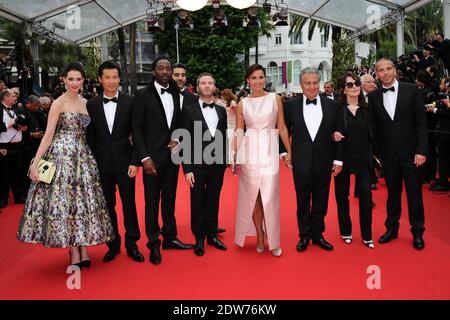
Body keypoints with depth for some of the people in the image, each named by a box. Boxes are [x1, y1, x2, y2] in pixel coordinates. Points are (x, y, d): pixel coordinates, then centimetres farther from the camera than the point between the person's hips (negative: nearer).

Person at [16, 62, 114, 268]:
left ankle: (83, 250, 15)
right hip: (62, 156, -6)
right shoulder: (59, 103, -4)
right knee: (64, 200, -3)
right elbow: (48, 135, -9)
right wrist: (35, 163, -14)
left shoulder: (85, 103, 12)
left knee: (83, 200, 7)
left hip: (82, 156, 6)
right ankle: (75, 253, 3)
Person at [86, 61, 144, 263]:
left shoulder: (130, 102, -2)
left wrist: (135, 161, -8)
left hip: (124, 161, -1)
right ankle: (113, 244, 24)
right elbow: (90, 137, 6)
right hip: (101, 163, 2)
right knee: (107, 205, 10)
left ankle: (132, 244, 18)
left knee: (129, 204, 5)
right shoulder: (92, 105, 4)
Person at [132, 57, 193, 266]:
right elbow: (136, 128, -7)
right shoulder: (143, 95, -4)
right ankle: (153, 244, 16)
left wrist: (177, 139, -3)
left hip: (172, 156, 4)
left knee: (169, 199, 13)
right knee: (152, 202, 4)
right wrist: (145, 158, -13)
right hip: (152, 158, -4)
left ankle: (170, 237, 26)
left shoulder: (176, 95, 9)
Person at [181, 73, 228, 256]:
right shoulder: (189, 110, -4)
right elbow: (185, 141, -6)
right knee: (198, 203, 7)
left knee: (213, 201, 13)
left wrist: (224, 161, 5)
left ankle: (212, 235, 27)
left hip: (217, 165, 3)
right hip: (197, 165, -3)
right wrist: (187, 169, -11)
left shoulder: (221, 111, 8)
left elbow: (224, 138, 10)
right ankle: (199, 239, 19)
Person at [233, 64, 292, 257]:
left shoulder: (275, 99, 4)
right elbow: (238, 131, 8)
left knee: (270, 197, -2)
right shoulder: (242, 104, 6)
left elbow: (282, 127, 6)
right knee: (252, 196, 6)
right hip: (249, 152, 1)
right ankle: (259, 236, 20)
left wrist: (289, 151, 3)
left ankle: (272, 239, 12)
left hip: (269, 151, -1)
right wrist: (234, 156, 1)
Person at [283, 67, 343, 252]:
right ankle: (304, 235, 24)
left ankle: (318, 234, 27)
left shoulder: (331, 105, 2)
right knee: (303, 202, 10)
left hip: (324, 163, 1)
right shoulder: (291, 105, -1)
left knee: (321, 202, 11)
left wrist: (338, 159, 1)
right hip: (301, 162, -1)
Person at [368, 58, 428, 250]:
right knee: (392, 193, 12)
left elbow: (421, 122, -5)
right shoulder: (373, 97, 2)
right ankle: (391, 228, 26)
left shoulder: (411, 90, -3)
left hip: (410, 152, -1)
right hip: (388, 154, 2)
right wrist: (376, 153, -1)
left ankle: (417, 232, 21)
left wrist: (421, 151, -10)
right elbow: (374, 127, 3)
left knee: (414, 194, 6)